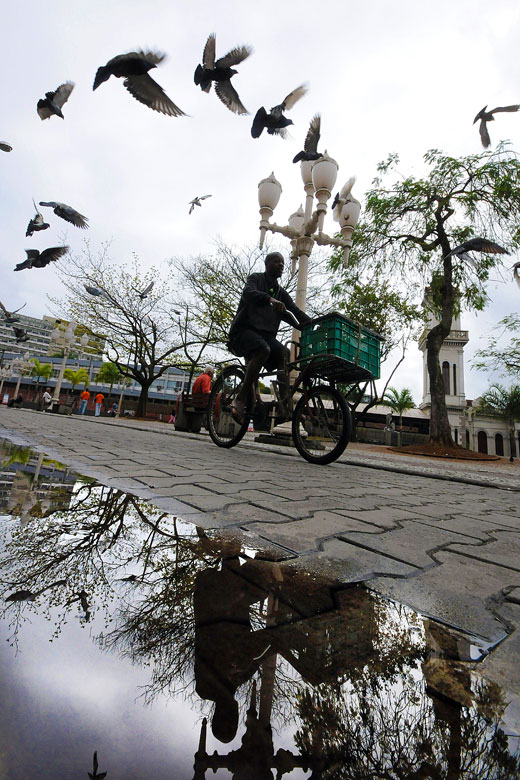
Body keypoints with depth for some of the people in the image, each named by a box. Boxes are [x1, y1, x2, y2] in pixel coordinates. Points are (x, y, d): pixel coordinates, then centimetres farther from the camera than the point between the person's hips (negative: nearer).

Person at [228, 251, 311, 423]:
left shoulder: (282, 293, 21)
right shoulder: (256, 279, 6)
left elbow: (294, 311, 9)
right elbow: (248, 293, -17)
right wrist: (270, 299, -37)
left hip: (266, 334, 5)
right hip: (244, 330, -5)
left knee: (285, 354, -22)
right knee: (263, 349, -35)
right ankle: (241, 399, -32)